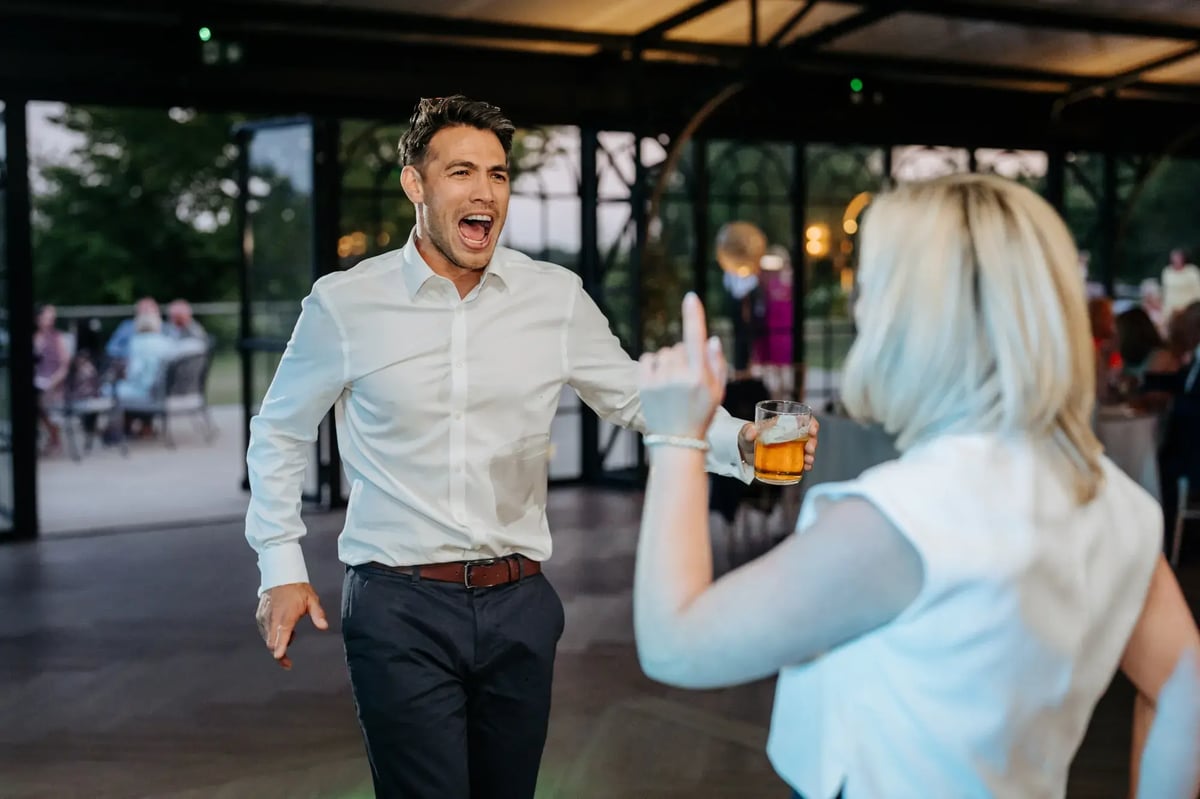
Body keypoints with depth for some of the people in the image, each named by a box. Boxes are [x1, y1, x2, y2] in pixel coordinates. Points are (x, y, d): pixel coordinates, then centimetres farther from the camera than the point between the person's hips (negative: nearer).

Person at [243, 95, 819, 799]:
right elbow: (280, 431, 9)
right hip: (400, 608, -2)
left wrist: (739, 441, -12)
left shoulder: (556, 297, 1)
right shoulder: (345, 303, -3)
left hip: (520, 605, 3)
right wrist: (280, 567, 4)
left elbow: (638, 396, 6)